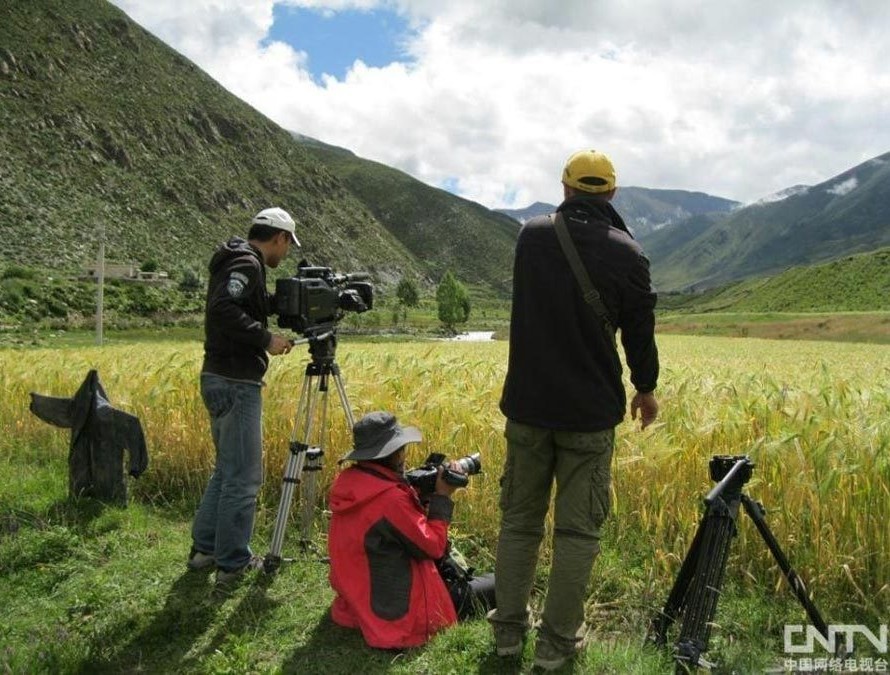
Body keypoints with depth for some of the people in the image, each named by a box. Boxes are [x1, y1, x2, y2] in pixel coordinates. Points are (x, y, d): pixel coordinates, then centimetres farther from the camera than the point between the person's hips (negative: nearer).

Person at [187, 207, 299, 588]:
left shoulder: (238, 262, 17)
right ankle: (232, 564, 10)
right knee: (243, 476, -1)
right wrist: (266, 339, -21)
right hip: (235, 384, -10)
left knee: (227, 470, 20)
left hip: (221, 380, 10)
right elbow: (223, 309, -27)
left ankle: (204, 549, 29)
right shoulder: (246, 264, -13)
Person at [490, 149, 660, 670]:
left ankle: (509, 627, 25)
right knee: (578, 529, 8)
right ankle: (559, 640, 17)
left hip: (527, 403, 3)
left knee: (519, 519, 14)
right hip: (591, 411, -3)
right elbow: (640, 331, 0)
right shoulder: (627, 252, -9)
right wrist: (646, 388, 16)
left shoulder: (531, 235, 0)